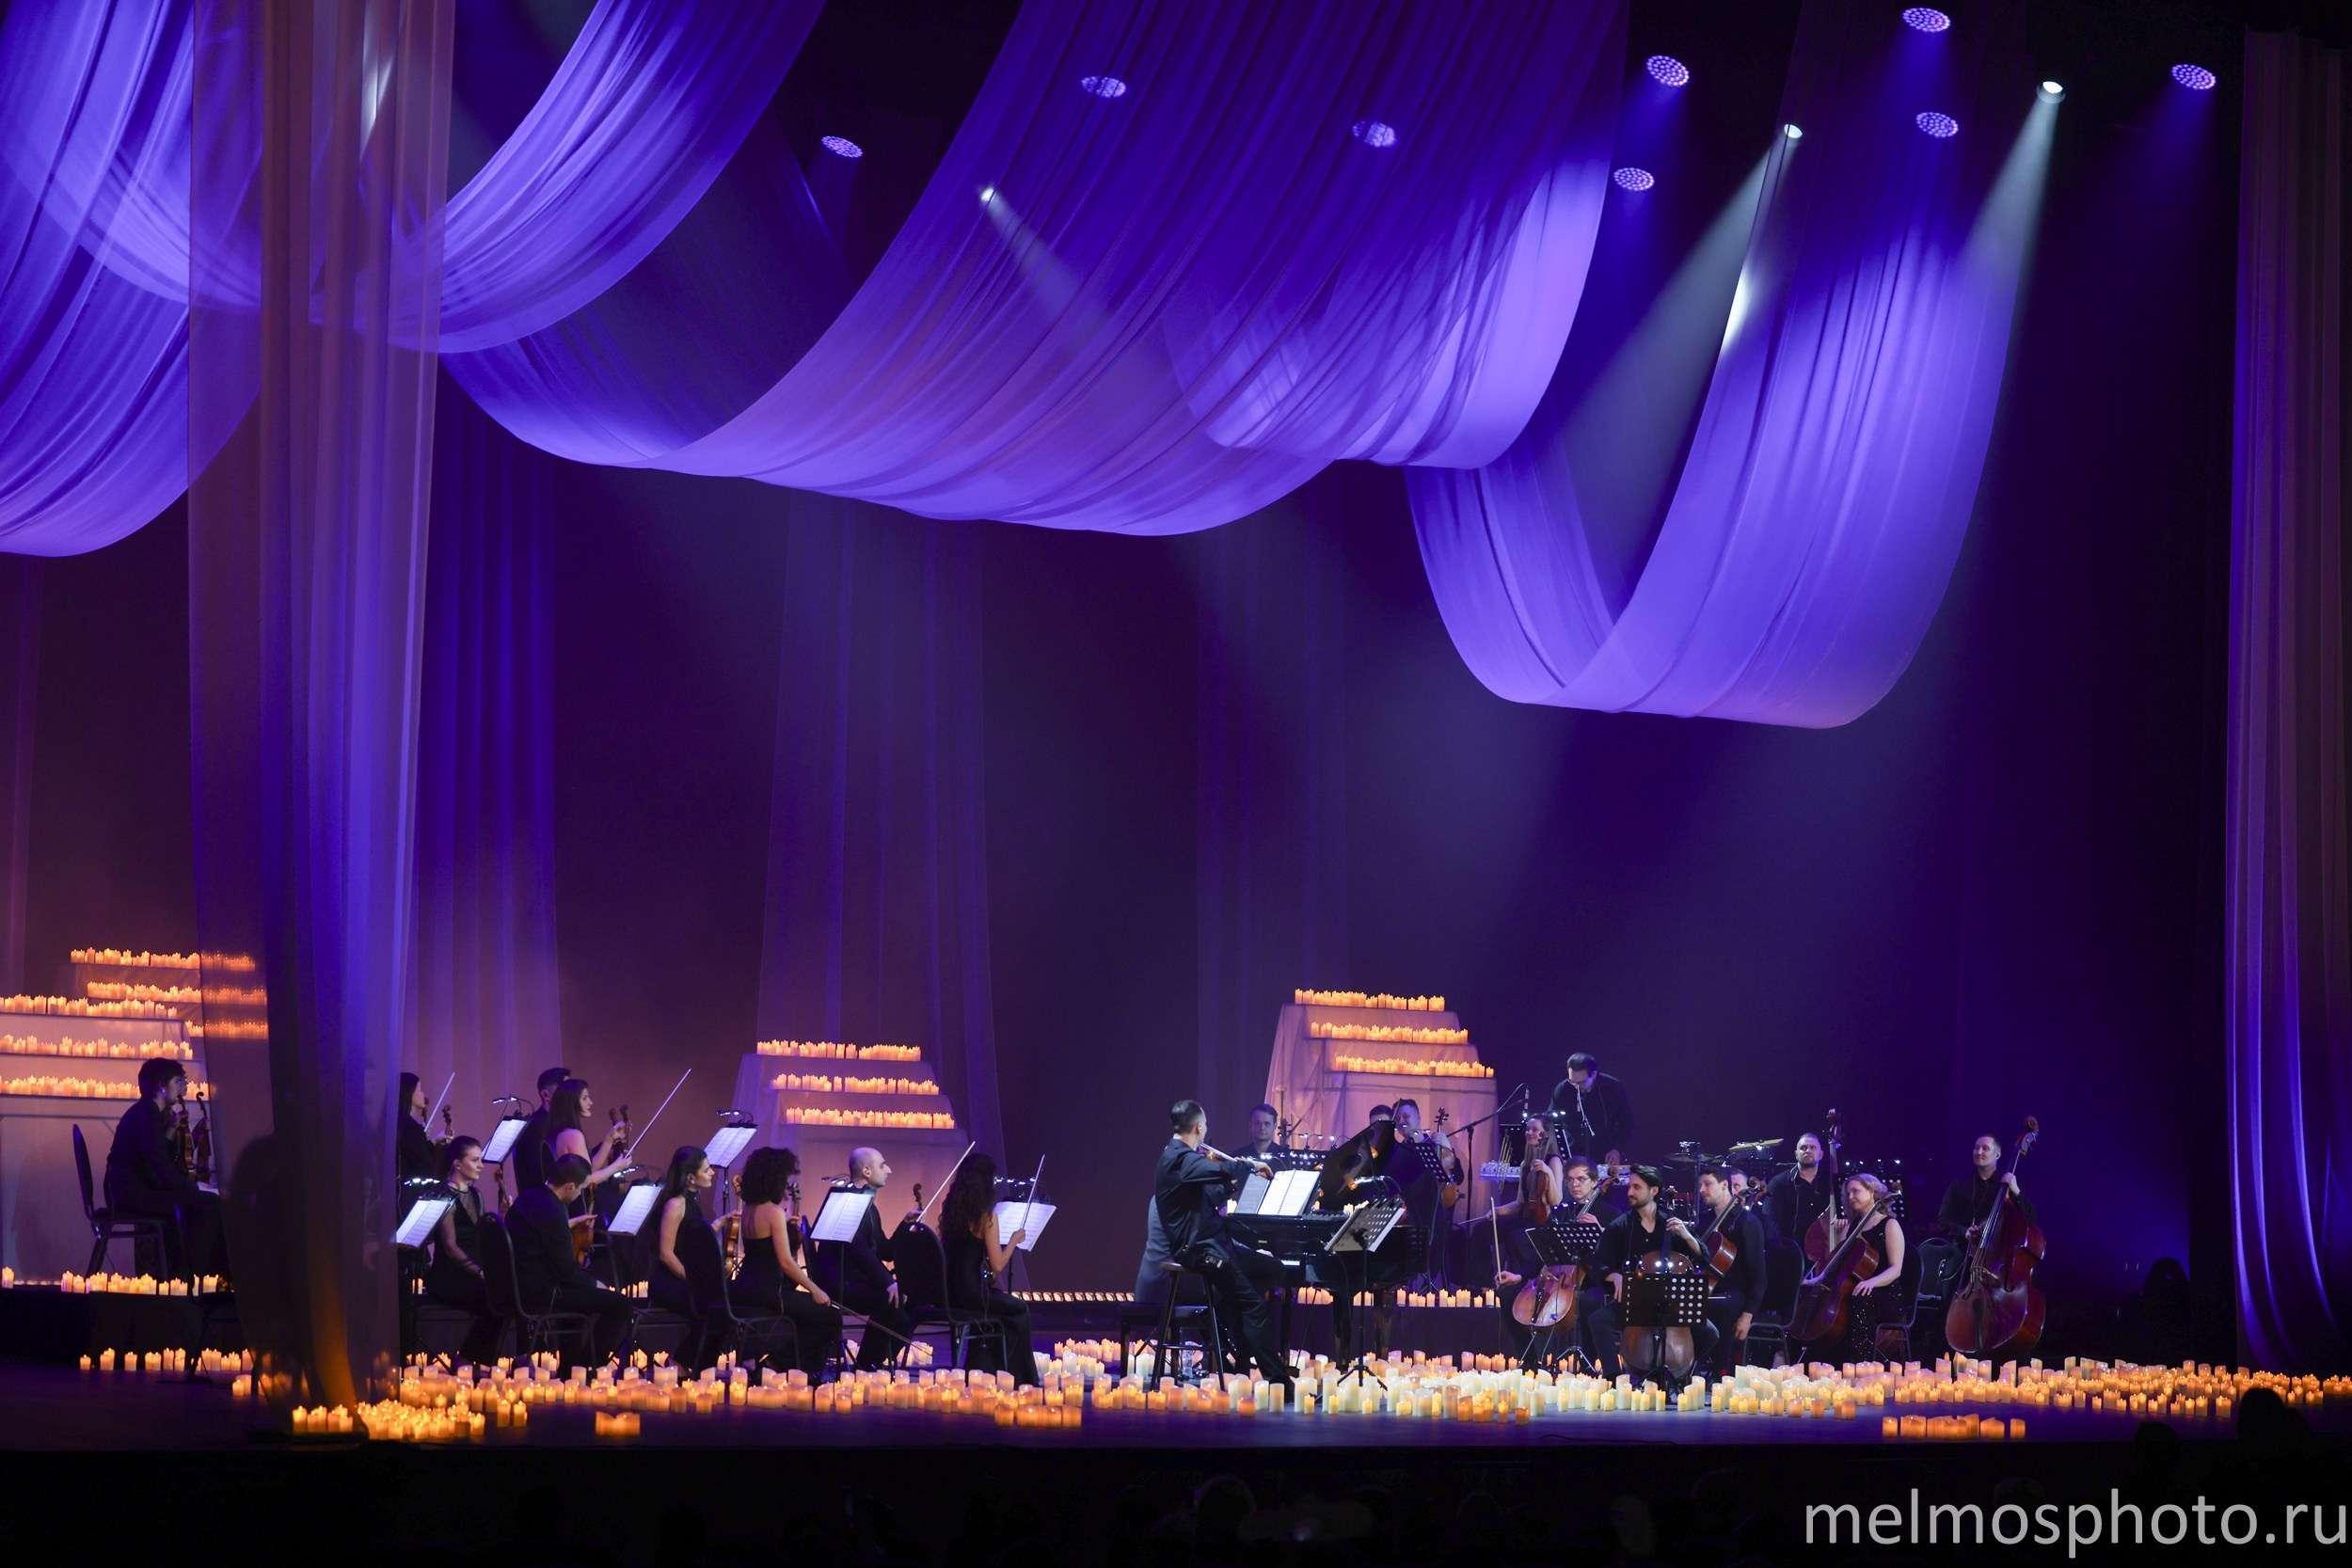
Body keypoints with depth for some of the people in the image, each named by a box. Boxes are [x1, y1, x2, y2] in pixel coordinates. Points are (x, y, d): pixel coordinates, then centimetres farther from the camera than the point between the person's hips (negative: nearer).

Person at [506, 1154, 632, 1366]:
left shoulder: (529, 1198, 6)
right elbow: (566, 1271, -18)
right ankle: (590, 1366, 3)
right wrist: (594, 1282, -2)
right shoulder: (551, 1213, -23)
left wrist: (569, 1224, 28)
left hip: (520, 1285, 11)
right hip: (539, 1294, -11)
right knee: (620, 1304, -10)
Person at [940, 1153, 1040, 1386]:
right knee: (1019, 1310, 19)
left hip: (947, 1293, 7)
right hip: (971, 1293, -7)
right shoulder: (987, 1216, -13)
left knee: (1009, 1305, 31)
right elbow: (997, 1265, -13)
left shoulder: (950, 1209, 7)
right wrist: (1014, 1240, 3)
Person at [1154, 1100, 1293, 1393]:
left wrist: (1232, 1182, 15)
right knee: (1254, 1305, -14)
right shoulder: (1179, 1159, -17)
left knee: (1274, 1270, 17)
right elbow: (1225, 1170, -33)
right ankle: (1275, 1378, -18)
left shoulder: (1180, 1157, 16)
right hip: (1198, 1248, -10)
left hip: (1213, 1243, 10)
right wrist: (1251, 1165, -14)